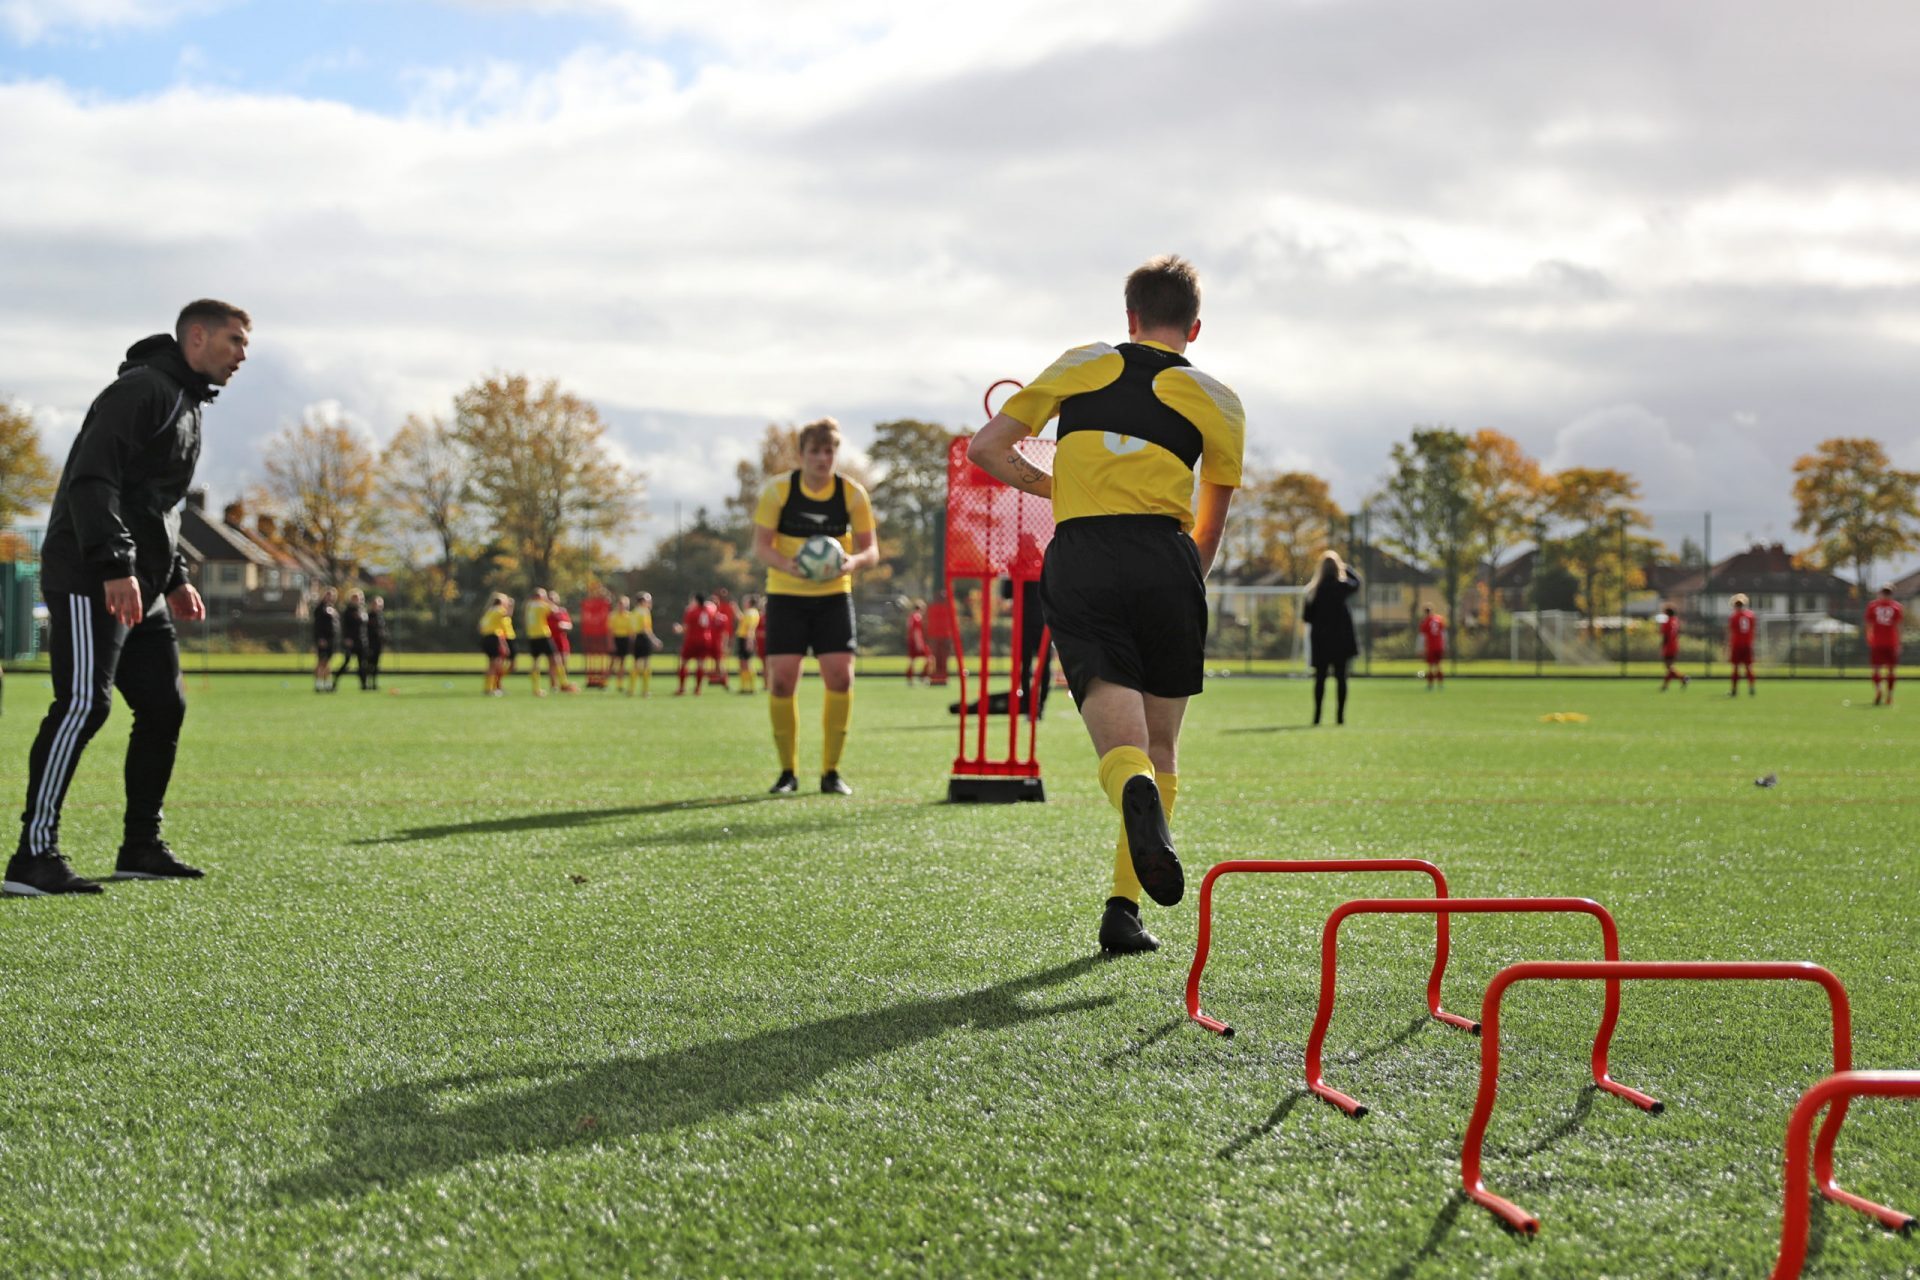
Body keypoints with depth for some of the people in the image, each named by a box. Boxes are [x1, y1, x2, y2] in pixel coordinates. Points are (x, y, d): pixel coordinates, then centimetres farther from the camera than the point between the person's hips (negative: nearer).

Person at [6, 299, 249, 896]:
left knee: (164, 706, 10)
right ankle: (34, 856, -15)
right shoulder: (142, 390, -11)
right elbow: (92, 477, -21)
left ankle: (141, 848, 18)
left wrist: (174, 577, 21)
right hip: (90, 583, -10)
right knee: (82, 705, -16)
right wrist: (115, 565, -28)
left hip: (139, 588, 10)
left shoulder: (187, 407, 21)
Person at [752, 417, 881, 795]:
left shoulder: (853, 493, -5)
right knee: (781, 680, -9)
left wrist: (853, 562, -26)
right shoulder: (778, 490, -8)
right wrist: (790, 566, -31)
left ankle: (831, 771, 4)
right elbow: (760, 546, -10)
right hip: (786, 596, -1)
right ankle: (787, 771, 7)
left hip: (833, 596, 1)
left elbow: (871, 550, -2)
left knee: (841, 678, -10)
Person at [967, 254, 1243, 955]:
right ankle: (1123, 906, 4)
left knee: (1122, 747, -7)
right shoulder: (1219, 401, 16)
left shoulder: (1082, 364, 18)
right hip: (1163, 561, 0)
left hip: (1077, 563, 0)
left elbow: (987, 449, 16)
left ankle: (1137, 792, -42)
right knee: (1161, 748, 12)